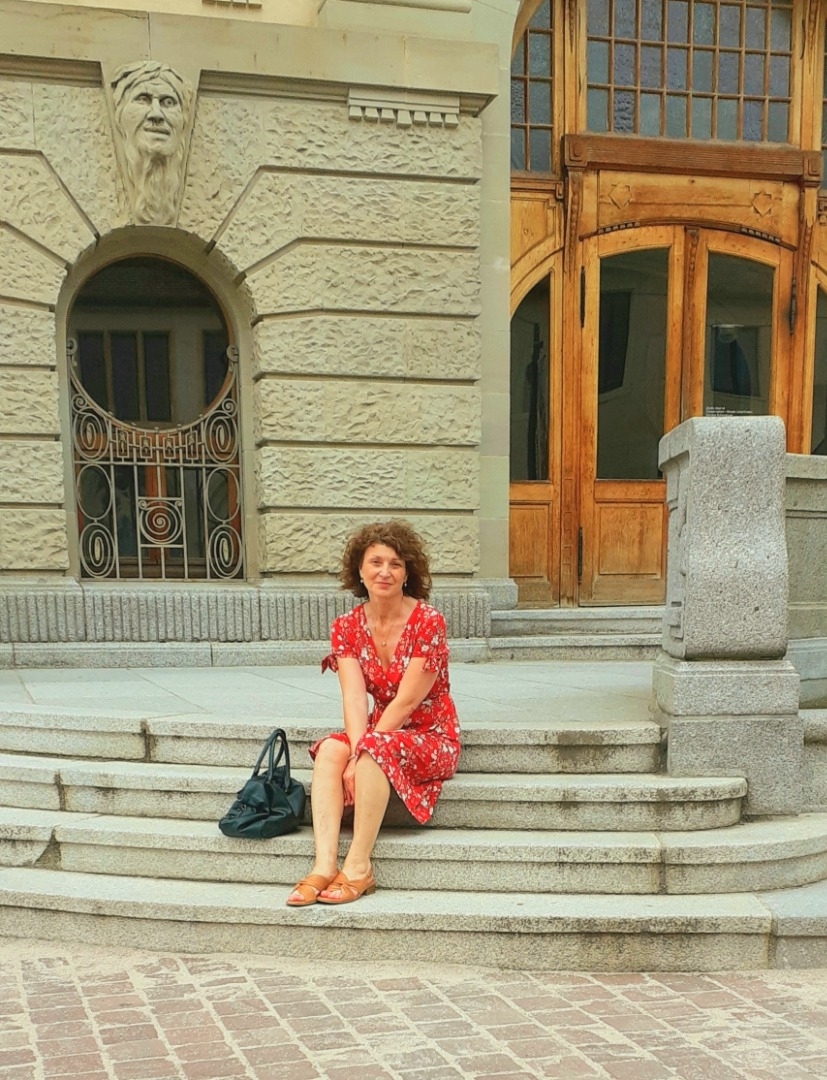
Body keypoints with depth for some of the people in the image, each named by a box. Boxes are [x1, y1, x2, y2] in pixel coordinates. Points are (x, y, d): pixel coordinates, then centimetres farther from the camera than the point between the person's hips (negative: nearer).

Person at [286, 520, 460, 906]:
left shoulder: (428, 622, -15)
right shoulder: (347, 627, -1)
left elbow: (405, 702, -19)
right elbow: (354, 698, -12)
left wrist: (362, 753, -21)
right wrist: (355, 751, -28)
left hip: (431, 738, -5)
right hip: (380, 734, 5)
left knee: (377, 747, -34)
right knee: (331, 749, -25)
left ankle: (358, 867, -27)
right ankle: (324, 865, -34)